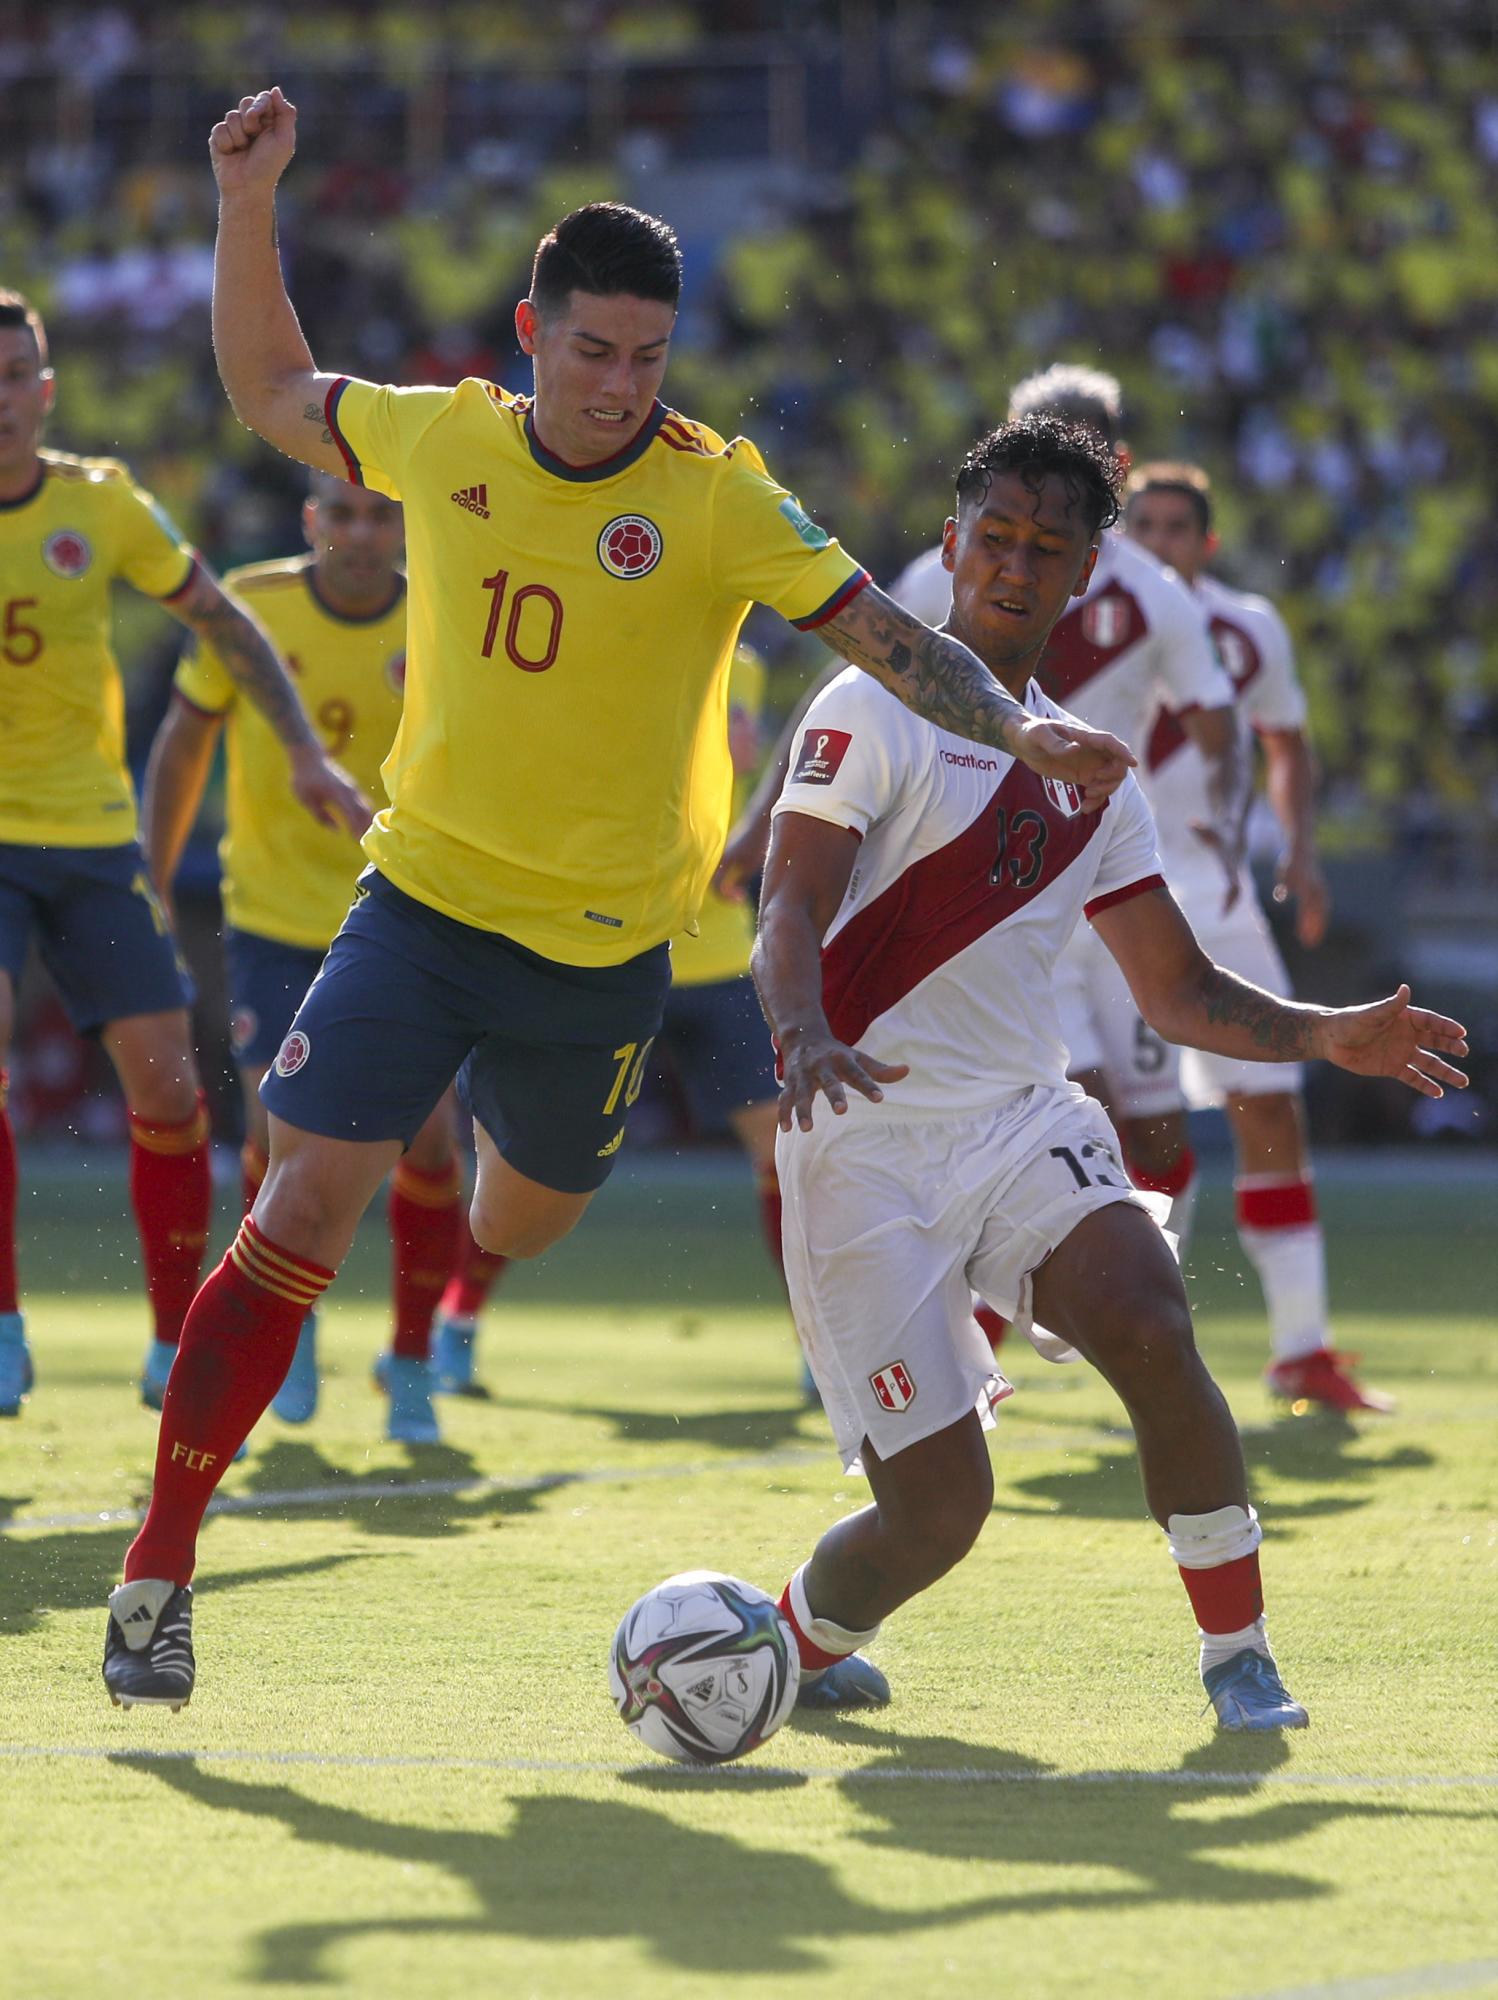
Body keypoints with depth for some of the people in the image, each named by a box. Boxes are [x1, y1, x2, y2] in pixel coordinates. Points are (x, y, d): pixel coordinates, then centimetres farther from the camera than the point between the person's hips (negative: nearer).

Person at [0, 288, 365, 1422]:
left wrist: (304, 752, 4)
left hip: (93, 835, 2)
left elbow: (222, 621, 10)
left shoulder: (100, 505, -1)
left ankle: (178, 1340, 14)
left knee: (164, 1078, -2)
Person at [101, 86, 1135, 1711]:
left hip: (602, 949, 0)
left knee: (517, 1233, 18)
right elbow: (270, 388, 15)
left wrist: (1019, 728, -29)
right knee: (299, 1217, -13)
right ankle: (156, 1575, -9)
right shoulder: (441, 439, -3)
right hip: (422, 896, 0)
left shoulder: (716, 498, -10)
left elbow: (884, 635, -13)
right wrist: (246, 207, 5)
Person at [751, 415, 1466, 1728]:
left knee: (1150, 1324, -27)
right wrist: (805, 1038, -35)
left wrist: (1327, 1034, 2)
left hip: (1022, 1123, 4)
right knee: (938, 1509, -10)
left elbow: (1180, 991, 19)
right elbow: (790, 913, -14)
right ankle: (797, 1640, 23)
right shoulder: (876, 710, -2)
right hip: (869, 1142, -4)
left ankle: (1238, 1652, -13)